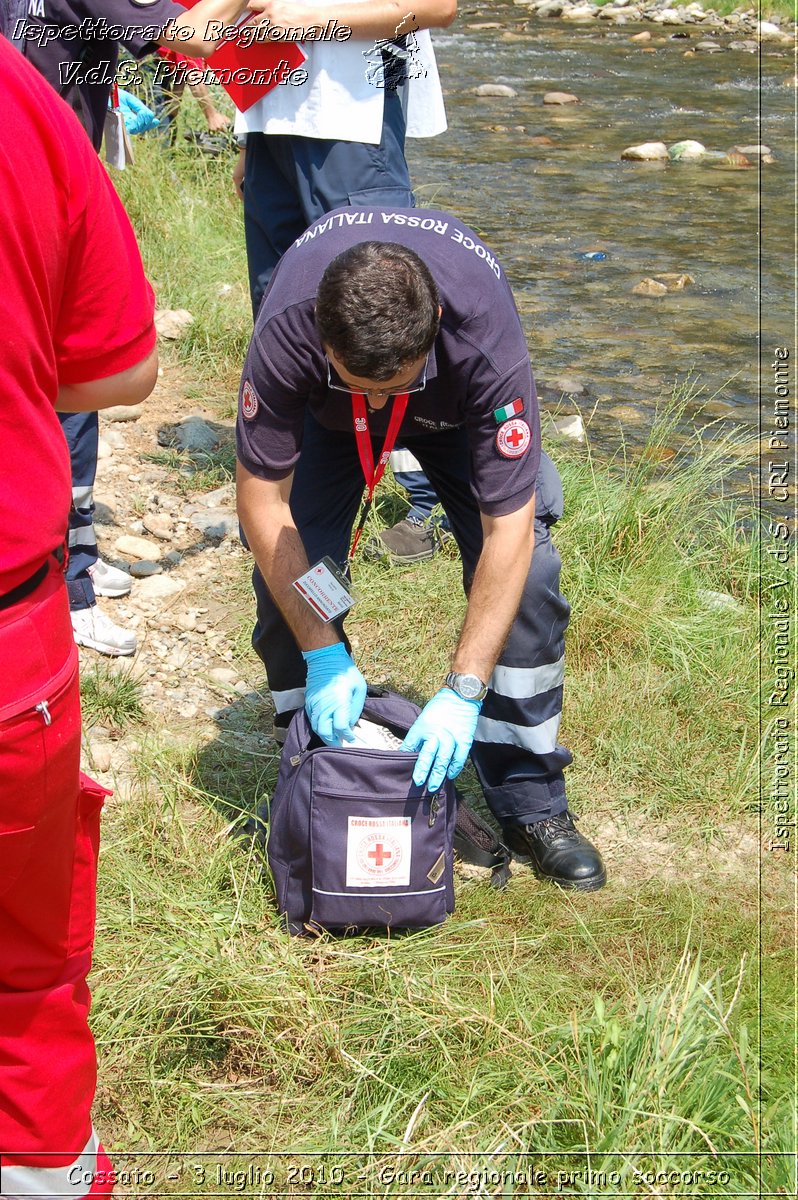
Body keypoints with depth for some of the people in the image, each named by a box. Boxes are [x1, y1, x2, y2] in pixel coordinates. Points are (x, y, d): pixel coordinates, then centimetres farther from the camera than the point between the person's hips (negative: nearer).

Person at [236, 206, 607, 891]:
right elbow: (263, 495, -30)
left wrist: (464, 691, -39)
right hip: (321, 414, 1)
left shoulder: (486, 340, -43)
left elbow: (508, 526, -37)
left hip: (457, 409, 0)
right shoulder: (285, 329, -41)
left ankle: (530, 803, -3)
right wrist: (324, 655, -32)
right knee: (285, 569, -17)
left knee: (526, 570, -18)